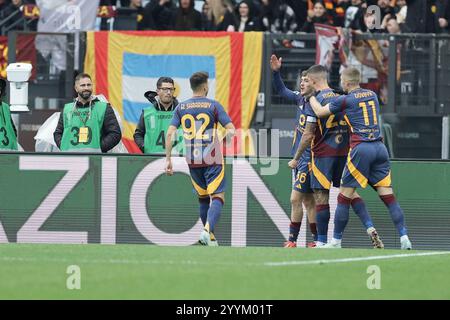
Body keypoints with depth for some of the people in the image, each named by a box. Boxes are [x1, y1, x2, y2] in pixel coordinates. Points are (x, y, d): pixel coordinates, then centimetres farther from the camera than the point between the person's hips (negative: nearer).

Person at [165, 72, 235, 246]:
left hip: (192, 160, 4)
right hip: (212, 160, -4)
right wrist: (228, 134, 16)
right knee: (217, 197, -4)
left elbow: (170, 133, -2)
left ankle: (210, 237, 19)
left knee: (203, 198, 17)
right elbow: (231, 129, -7)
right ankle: (208, 230, -27)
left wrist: (168, 159, 0)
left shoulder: (181, 107, 5)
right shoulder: (213, 105, -4)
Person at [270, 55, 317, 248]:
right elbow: (281, 90, 25)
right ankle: (317, 241, 14)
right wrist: (276, 72, 12)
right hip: (299, 158, 9)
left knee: (296, 199, -7)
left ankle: (292, 240, -3)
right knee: (309, 201, 10)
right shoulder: (300, 99, 10)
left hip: (309, 158, -9)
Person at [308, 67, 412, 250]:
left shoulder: (345, 101, 0)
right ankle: (404, 237, -9)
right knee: (388, 196, 2)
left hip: (361, 148, -5)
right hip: (380, 147, 5)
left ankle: (336, 241, 7)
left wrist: (311, 96, 28)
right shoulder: (373, 95, 16)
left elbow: (320, 112, 11)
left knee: (344, 196, 3)